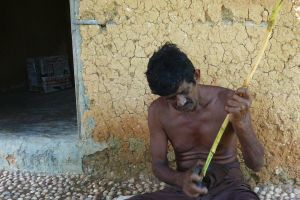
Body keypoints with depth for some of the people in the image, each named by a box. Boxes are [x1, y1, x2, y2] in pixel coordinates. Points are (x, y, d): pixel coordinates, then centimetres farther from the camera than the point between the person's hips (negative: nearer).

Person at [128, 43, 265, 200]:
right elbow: (158, 165, -1)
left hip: (227, 185, -2)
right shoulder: (158, 111, -7)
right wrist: (181, 179, -24)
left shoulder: (228, 101, -15)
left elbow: (257, 164, -16)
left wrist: (241, 124, -35)